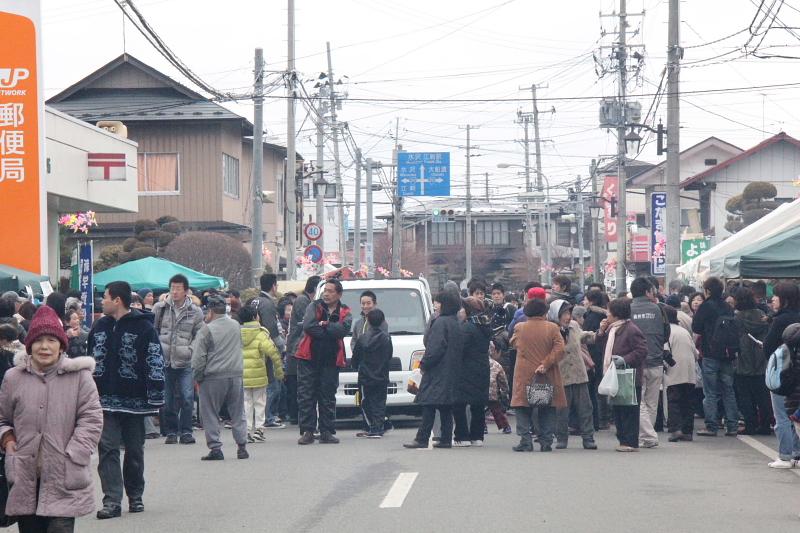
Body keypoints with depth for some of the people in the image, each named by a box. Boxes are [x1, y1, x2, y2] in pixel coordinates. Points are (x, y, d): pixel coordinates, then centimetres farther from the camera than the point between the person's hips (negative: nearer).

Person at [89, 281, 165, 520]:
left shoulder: (143, 327, -8)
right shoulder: (99, 327, 8)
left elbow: (155, 365, -10)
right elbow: (90, 362, 16)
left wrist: (155, 401, -15)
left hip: (134, 400, -3)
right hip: (106, 400, 3)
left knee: (134, 451, 9)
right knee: (108, 449, -6)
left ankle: (135, 497, 24)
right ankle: (112, 501, -7)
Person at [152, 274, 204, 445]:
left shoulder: (195, 312, 3)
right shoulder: (160, 308, 4)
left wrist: (191, 350, -2)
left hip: (185, 362, -1)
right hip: (164, 361, 1)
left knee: (187, 398, -7)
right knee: (167, 399, 4)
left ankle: (186, 431, 5)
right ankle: (170, 431, 15)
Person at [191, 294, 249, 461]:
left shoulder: (207, 330, -11)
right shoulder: (235, 325, 7)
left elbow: (198, 358, -10)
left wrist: (198, 378, 2)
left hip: (213, 378, -5)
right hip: (236, 375, 5)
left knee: (210, 415, 4)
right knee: (238, 413, 11)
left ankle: (215, 448, 1)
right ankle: (242, 447, 9)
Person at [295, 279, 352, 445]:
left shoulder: (345, 313, 7)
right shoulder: (314, 307, 6)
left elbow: (343, 329, -13)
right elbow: (308, 326, -12)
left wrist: (323, 325, -13)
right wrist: (330, 330, -11)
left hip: (330, 360, 1)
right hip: (309, 357, -1)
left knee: (328, 397, 5)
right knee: (306, 396, -2)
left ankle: (326, 432, 11)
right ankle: (307, 432, 2)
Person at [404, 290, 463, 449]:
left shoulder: (440, 323, -13)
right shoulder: (455, 323, 13)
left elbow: (435, 348, -19)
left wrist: (424, 364, -8)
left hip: (438, 372, -9)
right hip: (452, 372, 9)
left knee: (429, 406, -8)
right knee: (446, 408, 10)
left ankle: (422, 439, -9)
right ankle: (446, 439, 9)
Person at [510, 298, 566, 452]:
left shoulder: (519, 328, 0)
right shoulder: (552, 328, -4)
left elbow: (513, 343, 17)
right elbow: (559, 349, -12)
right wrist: (546, 364, -11)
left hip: (524, 377, 0)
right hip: (547, 376, 0)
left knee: (523, 410, 6)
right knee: (547, 410, 8)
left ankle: (525, 441, -3)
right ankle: (546, 442, 5)